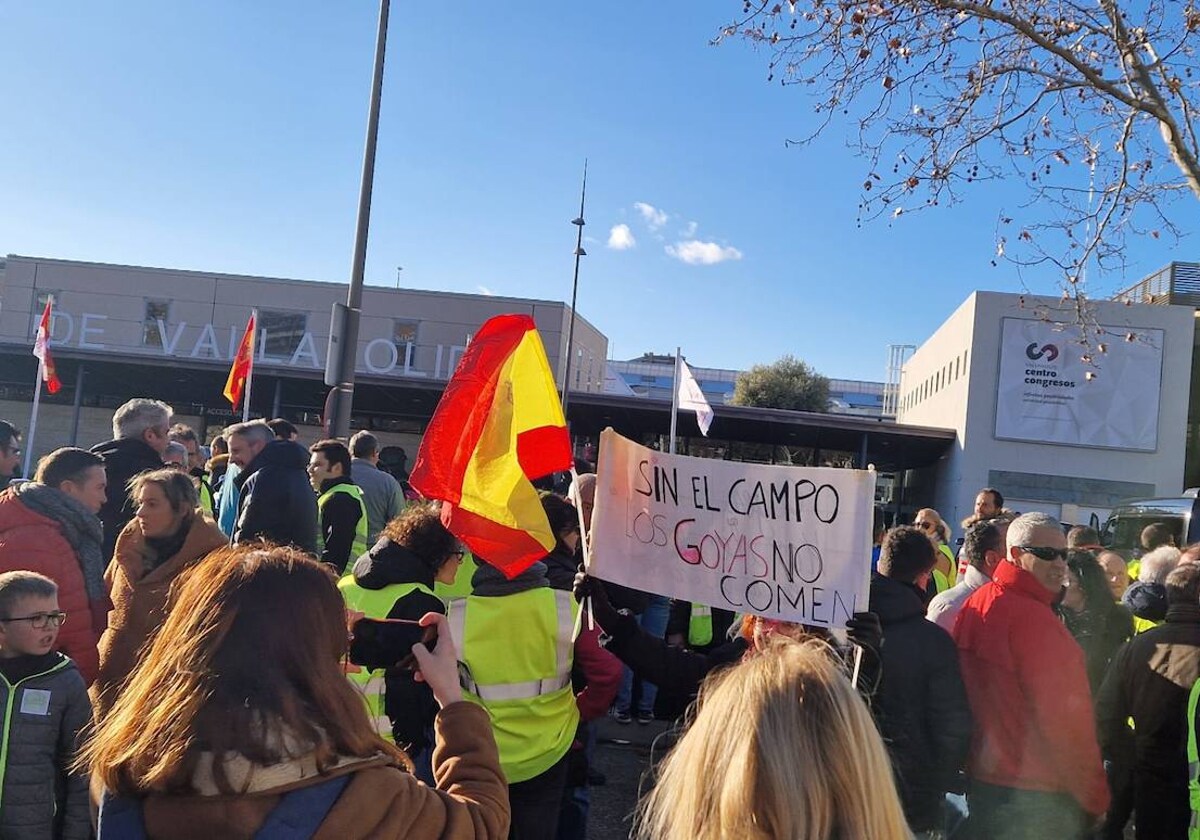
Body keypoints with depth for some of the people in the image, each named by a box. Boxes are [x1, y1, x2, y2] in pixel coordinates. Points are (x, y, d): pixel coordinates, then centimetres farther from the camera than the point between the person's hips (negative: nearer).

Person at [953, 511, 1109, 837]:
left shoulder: (973, 607, 5)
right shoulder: (1033, 618, -21)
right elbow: (1065, 719, -20)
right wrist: (1094, 798, -11)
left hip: (980, 780, 8)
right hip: (1036, 795, -8)